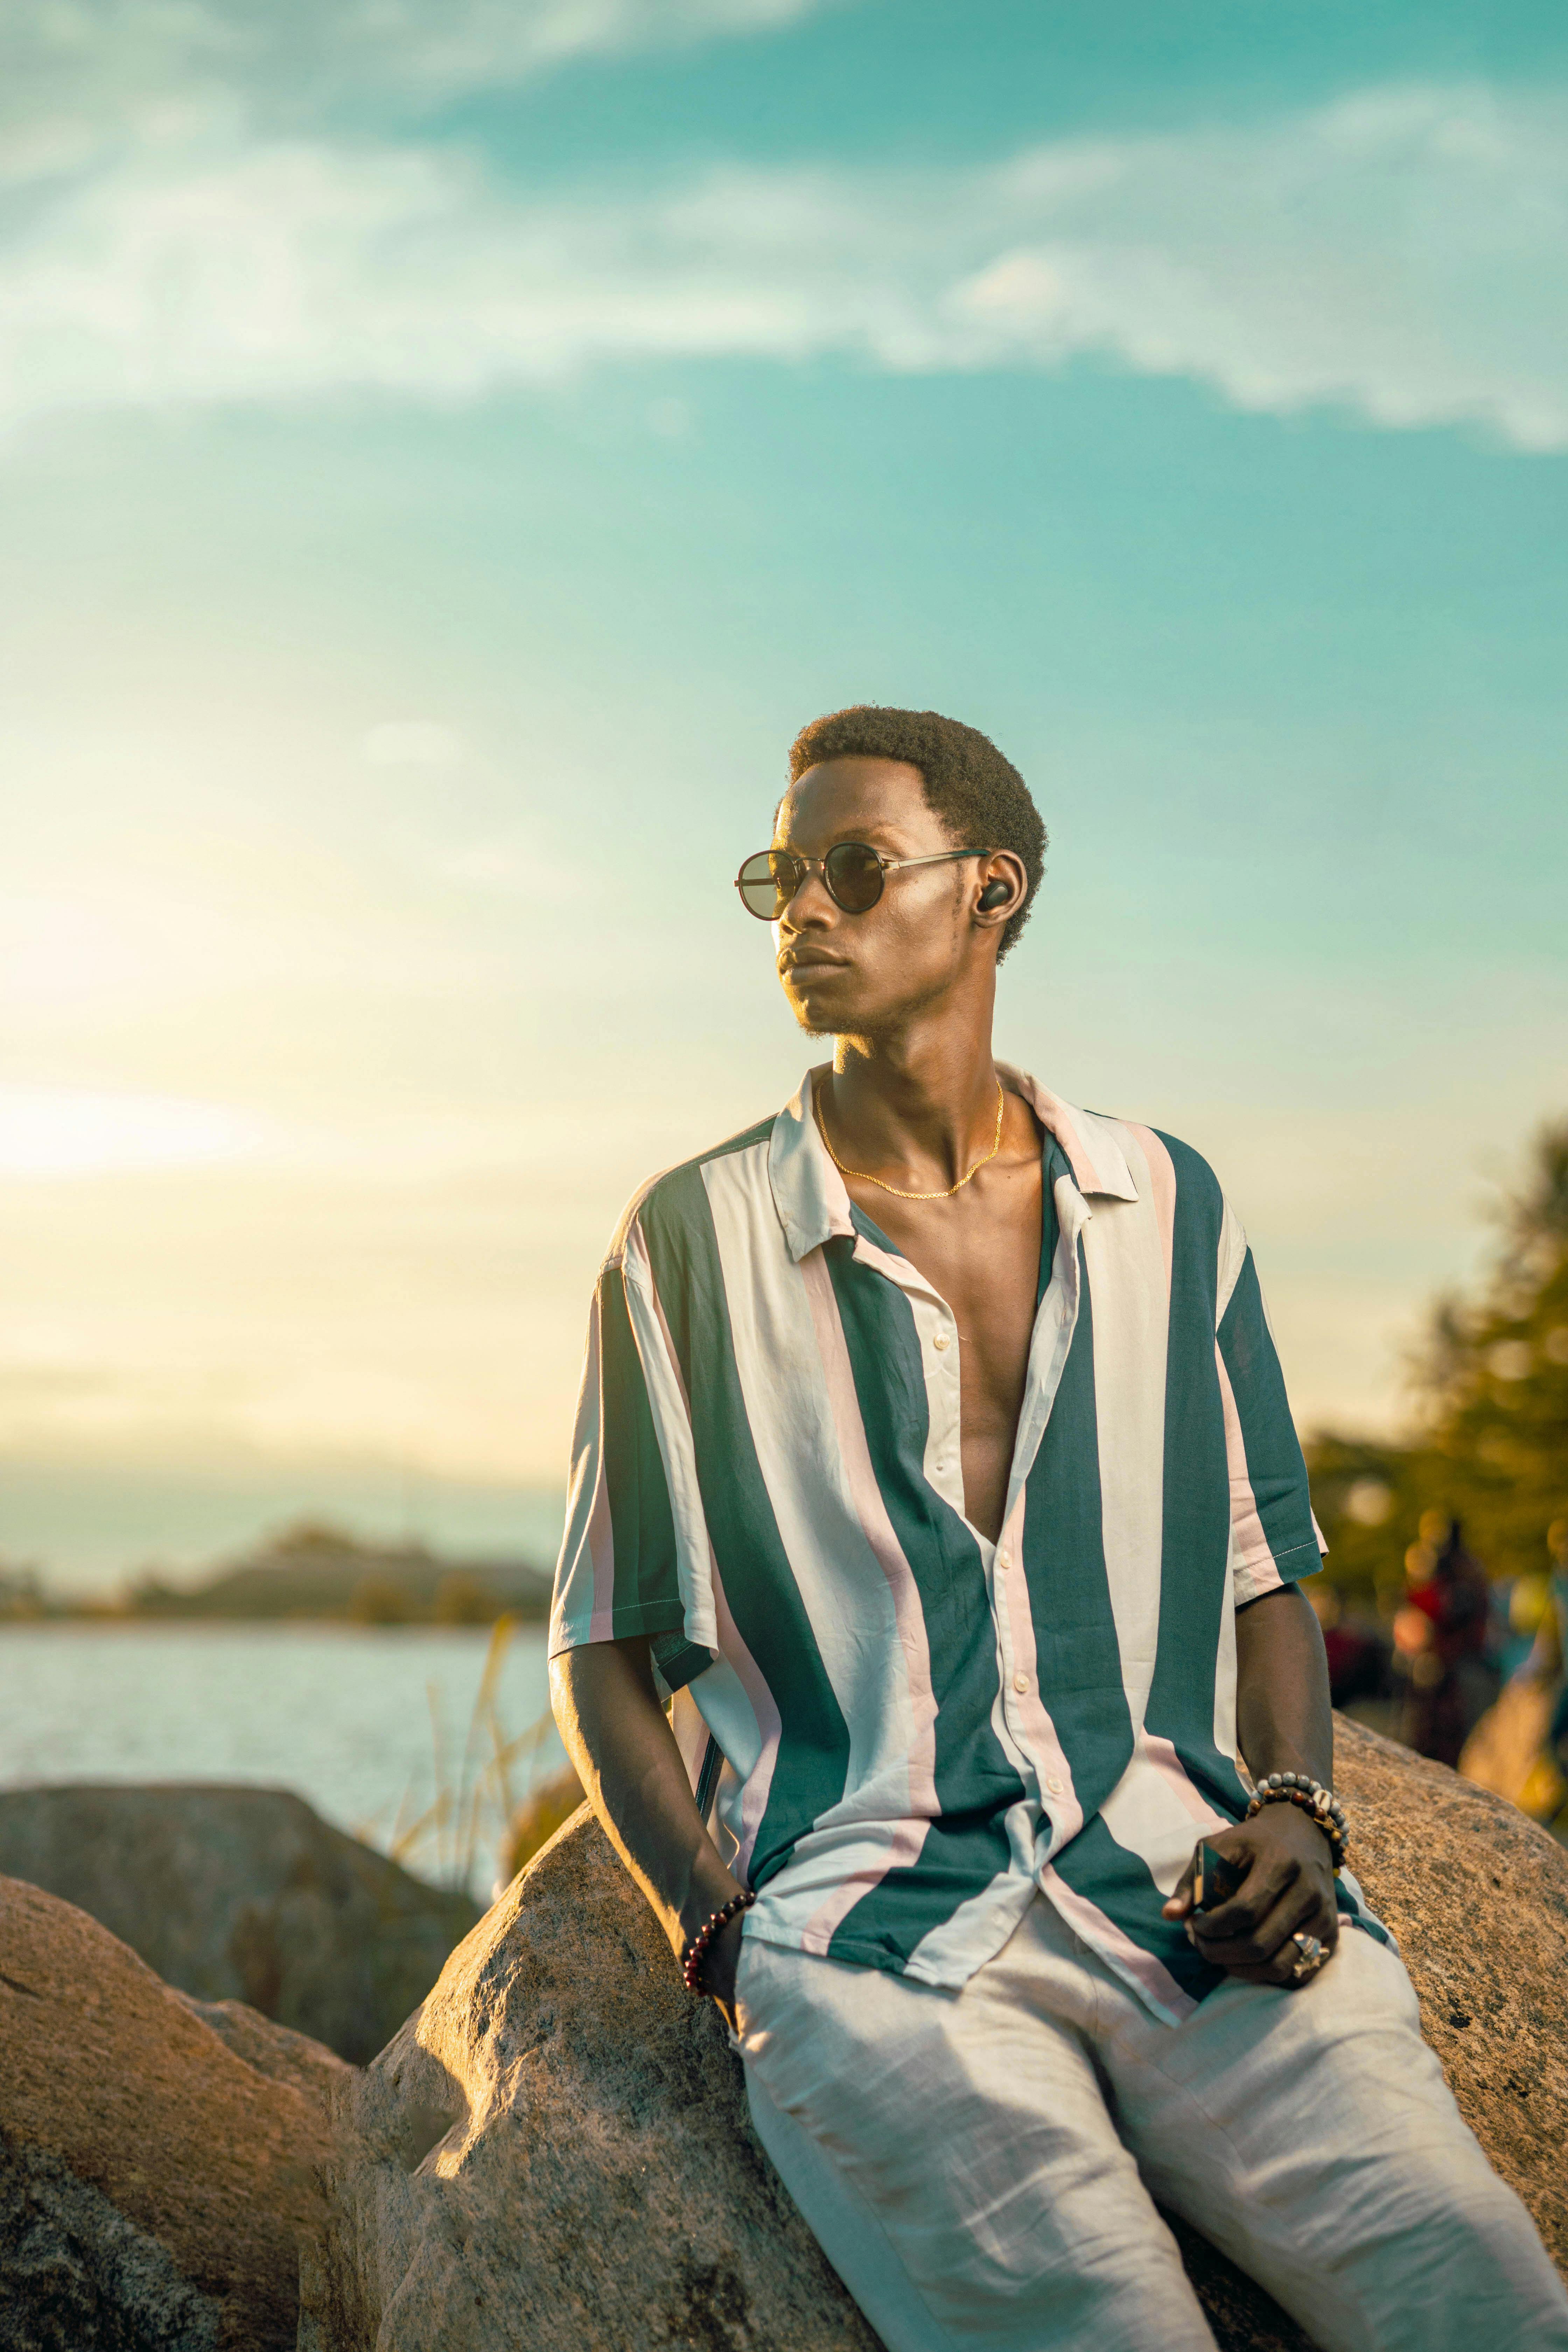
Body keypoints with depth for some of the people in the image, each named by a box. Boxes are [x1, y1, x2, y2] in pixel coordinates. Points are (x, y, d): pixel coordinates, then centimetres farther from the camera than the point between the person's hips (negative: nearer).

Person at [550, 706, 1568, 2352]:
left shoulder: (1169, 1209, 15)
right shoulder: (691, 1242, 8)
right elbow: (606, 1649, 10)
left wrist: (1293, 1805, 1)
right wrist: (726, 1939, -5)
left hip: (1189, 1892, 3)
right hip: (878, 1922, -2)